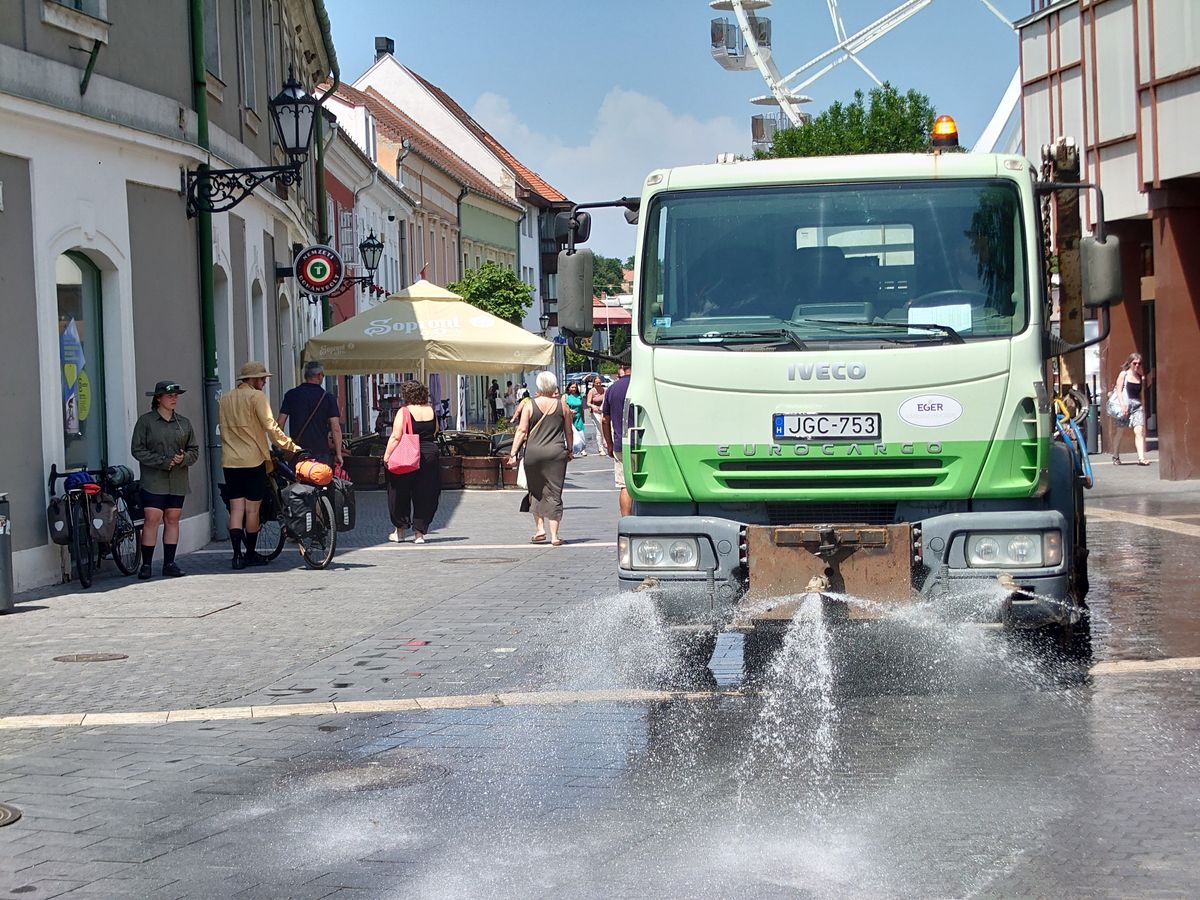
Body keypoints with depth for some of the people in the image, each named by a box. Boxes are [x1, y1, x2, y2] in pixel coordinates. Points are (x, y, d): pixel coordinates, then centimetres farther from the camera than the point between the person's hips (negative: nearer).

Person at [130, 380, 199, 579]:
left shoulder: (184, 423, 12)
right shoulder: (145, 421, -1)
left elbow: (194, 450, 14)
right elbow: (137, 449, -6)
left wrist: (184, 458, -9)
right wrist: (163, 462, -13)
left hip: (178, 482, 4)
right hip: (153, 481, -4)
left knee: (173, 520, 5)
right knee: (152, 520, -8)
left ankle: (169, 563, 12)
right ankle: (146, 565, -3)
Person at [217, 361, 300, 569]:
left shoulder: (224, 400, 13)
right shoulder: (256, 397, -7)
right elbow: (270, 426, -14)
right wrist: (291, 446, -10)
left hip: (230, 461, 5)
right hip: (253, 459, -5)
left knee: (236, 509, 4)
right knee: (252, 509, 4)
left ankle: (237, 554, -4)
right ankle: (251, 554, 11)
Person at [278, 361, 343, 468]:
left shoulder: (291, 395, 4)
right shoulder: (328, 397, -2)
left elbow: (280, 423, 4)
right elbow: (336, 429, -7)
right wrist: (338, 454, -2)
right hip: (320, 451, -2)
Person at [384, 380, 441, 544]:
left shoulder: (404, 412, -10)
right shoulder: (431, 411, 5)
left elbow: (396, 437, -15)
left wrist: (387, 455, -11)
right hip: (430, 455, 4)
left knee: (400, 494, 11)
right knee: (424, 495, 9)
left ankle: (399, 530, 16)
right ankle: (419, 533, 8)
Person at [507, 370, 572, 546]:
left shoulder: (529, 405, 0)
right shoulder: (562, 404, 4)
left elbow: (522, 431, -5)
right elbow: (568, 430, 10)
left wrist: (513, 453, -3)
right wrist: (569, 450, 24)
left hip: (534, 452, 0)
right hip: (556, 452, 0)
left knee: (536, 491, 17)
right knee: (554, 493, 2)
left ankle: (539, 528, 11)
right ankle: (554, 535, -2)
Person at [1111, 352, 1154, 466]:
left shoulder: (1141, 378, 13)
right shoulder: (1124, 374, 2)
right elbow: (1119, 390, -5)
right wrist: (1122, 405, -13)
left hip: (1138, 405, 3)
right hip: (1126, 405, -3)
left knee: (1139, 431, -11)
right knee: (1121, 432, 6)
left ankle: (1141, 458, -19)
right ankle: (1116, 457, 20)